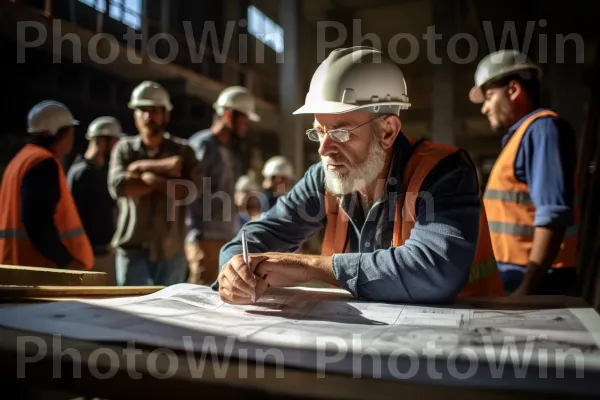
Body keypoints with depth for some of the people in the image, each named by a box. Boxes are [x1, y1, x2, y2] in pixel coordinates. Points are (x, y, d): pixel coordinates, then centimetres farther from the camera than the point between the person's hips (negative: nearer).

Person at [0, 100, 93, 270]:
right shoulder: (44, 163, -15)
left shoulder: (22, 159, 16)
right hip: (40, 268, -10)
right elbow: (39, 223, -24)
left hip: (22, 265, 10)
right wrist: (67, 261, -19)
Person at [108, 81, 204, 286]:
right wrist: (166, 177, -11)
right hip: (133, 248, 0)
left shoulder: (182, 151, 3)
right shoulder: (124, 148, 4)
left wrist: (145, 170, -11)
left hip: (171, 250, 1)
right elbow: (118, 186, -12)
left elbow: (192, 189, -13)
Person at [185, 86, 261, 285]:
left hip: (228, 239, 9)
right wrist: (197, 239, -17)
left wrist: (236, 235, 15)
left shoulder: (231, 150, 16)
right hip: (207, 240, -8)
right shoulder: (202, 144, -9)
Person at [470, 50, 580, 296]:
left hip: (535, 283, -8)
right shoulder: (519, 135, 15)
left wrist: (528, 288, -25)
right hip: (515, 281, 9)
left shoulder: (542, 128, -11)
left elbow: (553, 215, -21)